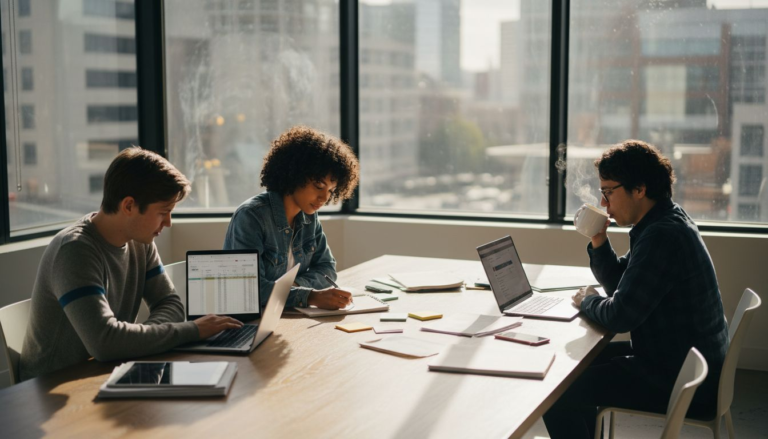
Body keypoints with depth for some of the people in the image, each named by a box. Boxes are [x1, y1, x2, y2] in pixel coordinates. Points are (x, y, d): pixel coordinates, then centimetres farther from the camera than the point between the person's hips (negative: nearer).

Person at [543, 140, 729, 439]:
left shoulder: (663, 236, -25)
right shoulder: (665, 222, 9)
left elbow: (619, 316, -25)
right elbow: (620, 286, 16)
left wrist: (587, 301, -5)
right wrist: (598, 241, 1)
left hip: (682, 382, -11)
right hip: (685, 361, 11)